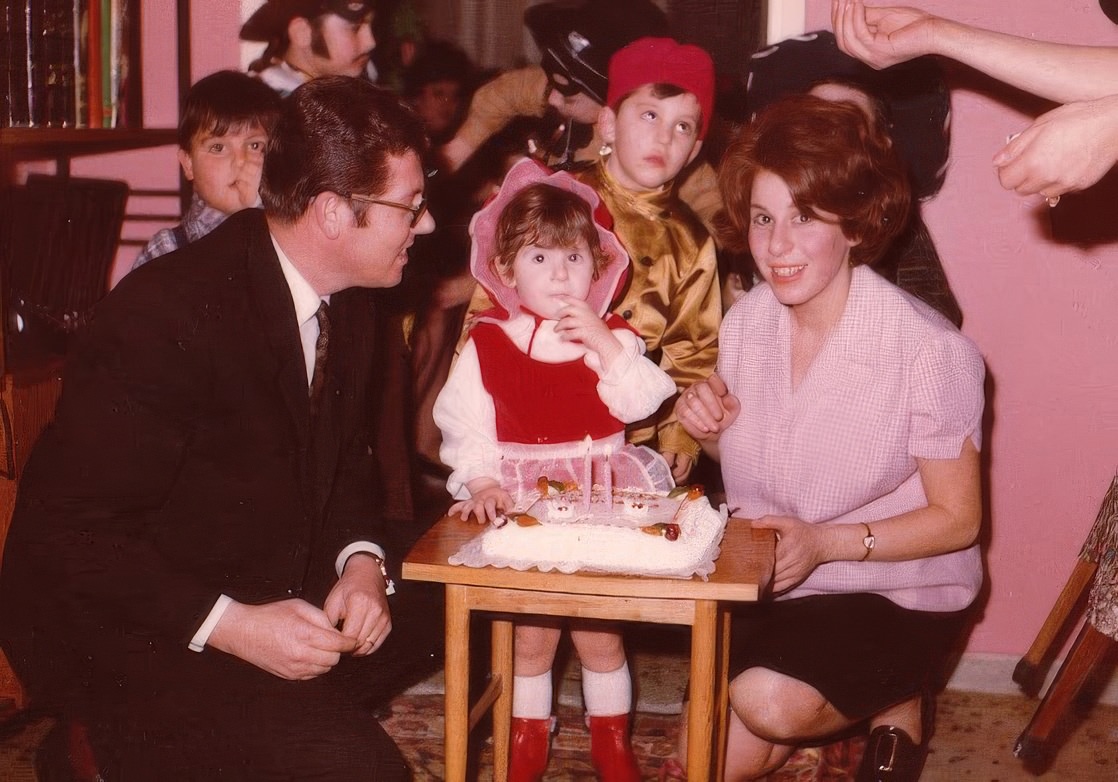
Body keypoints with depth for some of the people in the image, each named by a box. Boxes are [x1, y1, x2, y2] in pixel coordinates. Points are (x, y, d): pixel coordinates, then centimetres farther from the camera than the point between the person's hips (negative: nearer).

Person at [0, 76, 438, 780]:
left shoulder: (348, 306, 2)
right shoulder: (166, 314, -25)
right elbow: (68, 531, -23)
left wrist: (361, 560, -6)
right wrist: (229, 626, -28)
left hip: (270, 590, 9)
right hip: (125, 634, -9)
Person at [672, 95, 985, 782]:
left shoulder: (932, 352, -24)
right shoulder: (747, 321, -6)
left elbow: (957, 518, -15)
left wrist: (826, 542, -27)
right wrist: (713, 431, -13)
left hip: (900, 594, -5)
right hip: (773, 581, 5)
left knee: (767, 699, -27)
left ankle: (898, 700, 5)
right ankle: (845, 709, 24)